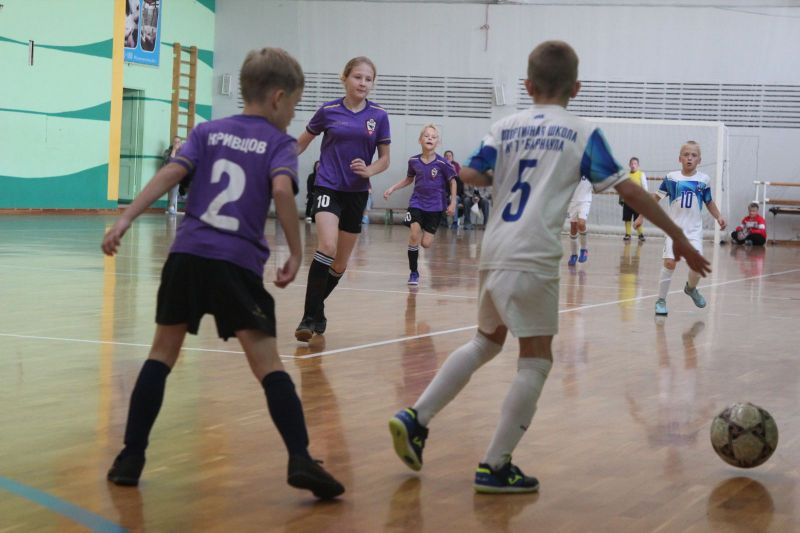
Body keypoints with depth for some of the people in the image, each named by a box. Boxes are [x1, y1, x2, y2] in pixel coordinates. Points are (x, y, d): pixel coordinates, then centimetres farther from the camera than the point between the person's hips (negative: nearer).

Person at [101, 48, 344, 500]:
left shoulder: (208, 132, 17)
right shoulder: (280, 143, 7)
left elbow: (170, 174, 3)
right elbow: (282, 189, -13)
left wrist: (125, 219, -3)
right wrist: (296, 251, -7)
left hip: (187, 254, 3)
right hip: (238, 263, -3)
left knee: (163, 352, 15)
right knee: (268, 363, -2)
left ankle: (131, 457, 13)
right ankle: (301, 459, -12)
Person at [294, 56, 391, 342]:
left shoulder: (378, 115, 1)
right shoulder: (328, 111, -3)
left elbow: (384, 159, 6)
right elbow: (302, 142, 12)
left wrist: (369, 170, -14)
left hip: (357, 193, 3)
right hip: (328, 188, -3)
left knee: (340, 265, 10)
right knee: (327, 247, -25)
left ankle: (316, 307, 34)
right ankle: (309, 317, -21)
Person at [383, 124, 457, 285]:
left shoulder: (442, 163, -13)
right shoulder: (414, 161, -4)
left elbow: (452, 181, 0)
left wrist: (452, 203, -3)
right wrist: (392, 188, 9)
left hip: (435, 206, -1)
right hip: (417, 202, 1)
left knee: (426, 243, -5)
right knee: (414, 235, -17)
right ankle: (413, 272, -2)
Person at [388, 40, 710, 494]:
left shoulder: (504, 128, 13)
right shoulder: (582, 133, 4)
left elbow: (471, 175, 0)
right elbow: (628, 189, 0)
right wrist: (678, 237, 5)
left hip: (494, 254, 5)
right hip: (534, 259, -5)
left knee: (487, 342, 24)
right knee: (536, 360, 4)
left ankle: (415, 419, 17)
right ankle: (496, 467, 1)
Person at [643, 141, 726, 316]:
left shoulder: (704, 180, 1)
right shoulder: (672, 178, -3)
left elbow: (709, 202, 13)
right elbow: (655, 198, 6)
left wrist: (718, 217, -2)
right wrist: (641, 216, 4)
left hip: (694, 229, 1)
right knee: (670, 262, -13)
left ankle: (691, 288, 23)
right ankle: (661, 300, 2)